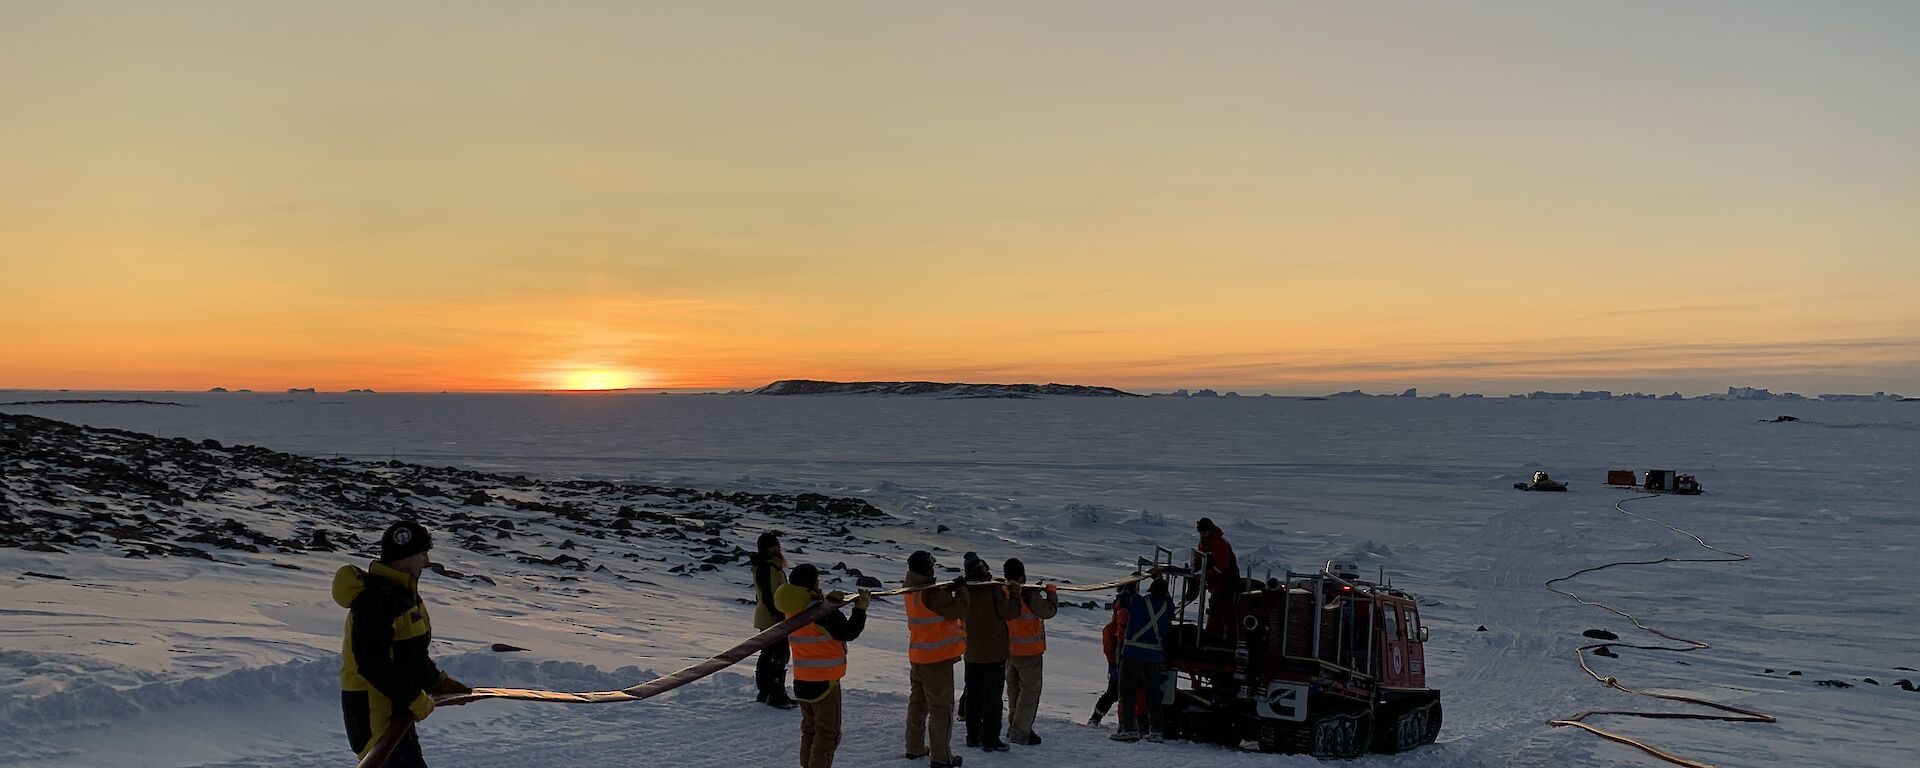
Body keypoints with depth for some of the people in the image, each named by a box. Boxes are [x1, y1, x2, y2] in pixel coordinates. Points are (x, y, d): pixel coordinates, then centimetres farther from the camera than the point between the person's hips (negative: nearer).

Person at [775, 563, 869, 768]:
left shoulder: (792, 610, 1)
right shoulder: (820, 612, -21)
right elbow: (848, 632, -15)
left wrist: (829, 602, -4)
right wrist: (861, 608, -6)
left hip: (802, 680, 7)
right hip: (824, 681, -7)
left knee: (809, 729, 18)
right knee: (827, 732, 2)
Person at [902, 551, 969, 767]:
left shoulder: (912, 591, 5)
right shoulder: (930, 594, -23)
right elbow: (959, 611, -21)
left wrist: (950, 587, -1)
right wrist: (961, 589, -7)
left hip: (917, 658, 9)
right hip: (937, 660, -9)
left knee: (917, 703, 19)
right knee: (941, 708, -1)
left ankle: (915, 748, 30)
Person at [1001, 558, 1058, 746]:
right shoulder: (1029, 594, -20)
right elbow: (1048, 611, -12)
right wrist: (1051, 591, 6)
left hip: (1008, 651, 7)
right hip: (1029, 652, -7)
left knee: (1014, 690, 19)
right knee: (1030, 692, 1)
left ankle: (1014, 728, 27)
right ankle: (1020, 733, -1)